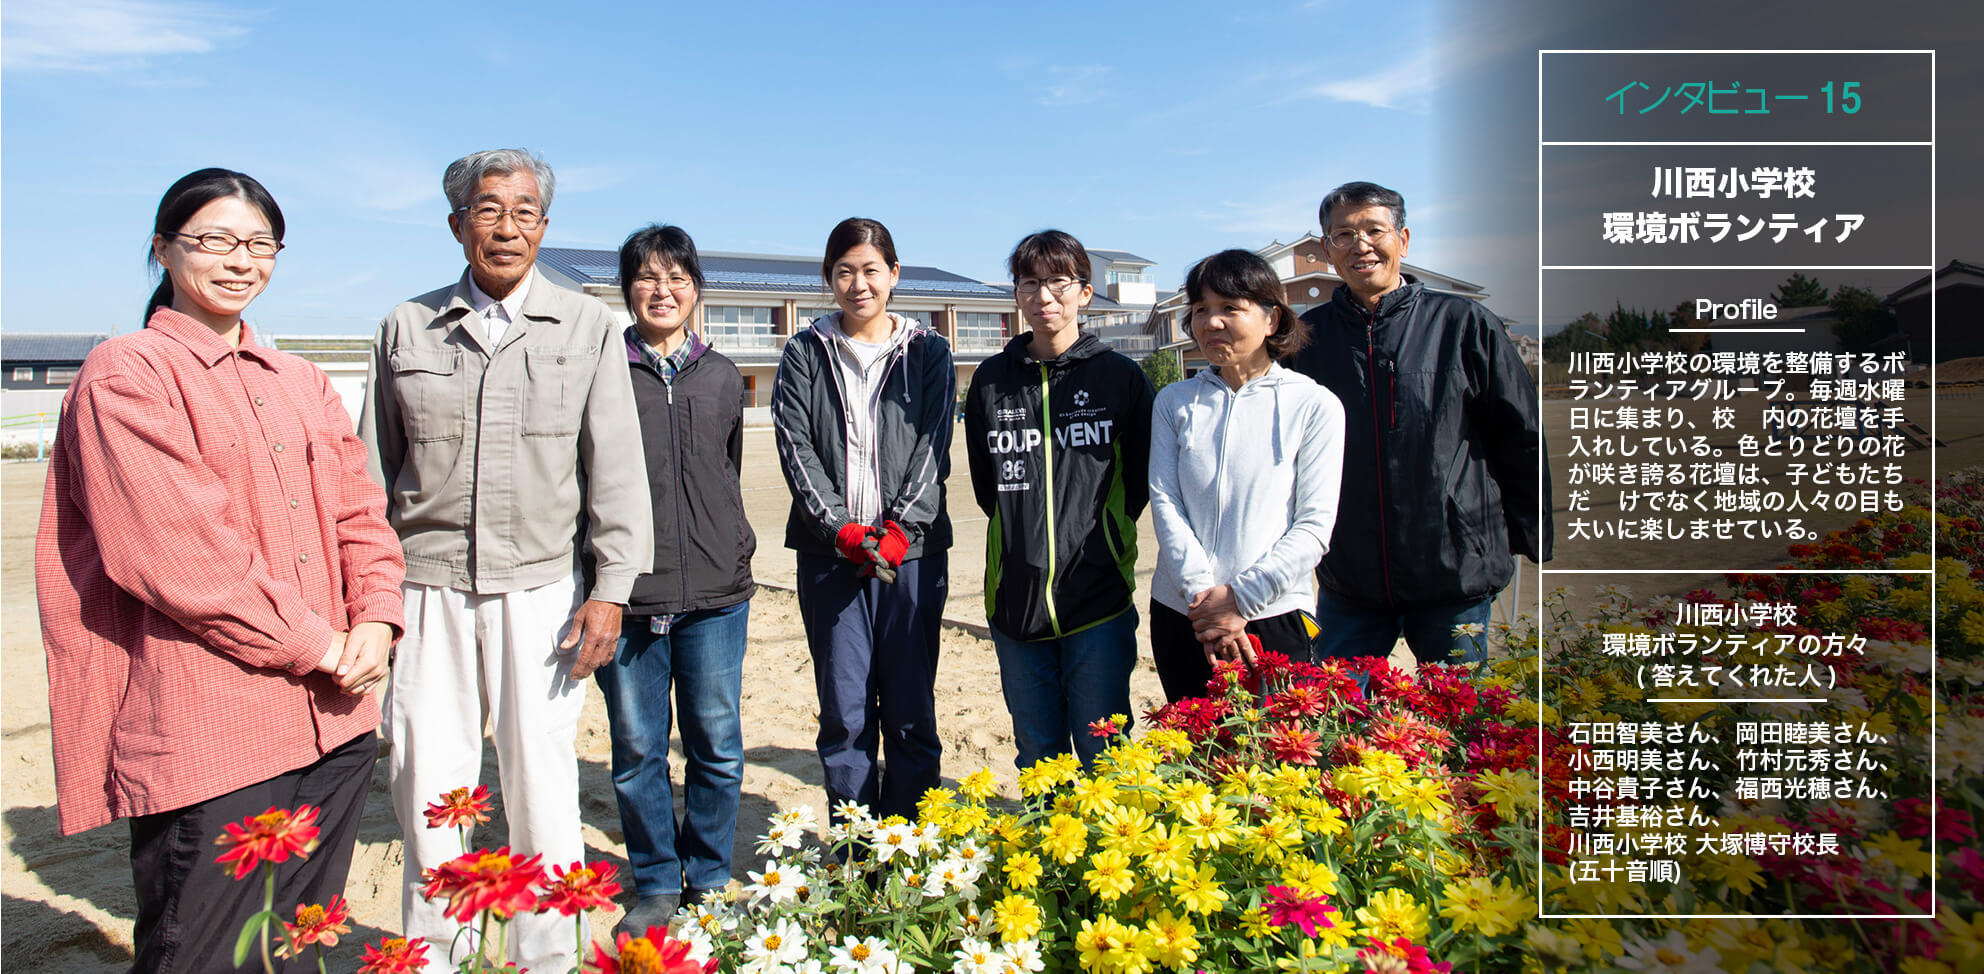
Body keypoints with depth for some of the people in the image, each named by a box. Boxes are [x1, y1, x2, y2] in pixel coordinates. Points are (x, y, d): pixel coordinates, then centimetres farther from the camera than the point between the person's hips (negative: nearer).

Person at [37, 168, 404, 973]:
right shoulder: (124, 376, -5)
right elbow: (179, 550, -14)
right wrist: (315, 643, -12)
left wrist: (375, 619, -4)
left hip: (333, 720, 6)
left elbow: (359, 511, 14)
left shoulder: (299, 381, 16)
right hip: (206, 733, -6)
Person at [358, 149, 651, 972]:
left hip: (540, 587, -1)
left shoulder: (587, 328, 6)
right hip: (428, 587, 2)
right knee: (426, 787, 6)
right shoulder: (408, 327, 11)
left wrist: (610, 589, -4)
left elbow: (616, 467, 2)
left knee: (543, 787, 4)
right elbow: (374, 467, 14)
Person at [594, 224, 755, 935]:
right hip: (625, 592, -2)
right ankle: (655, 886, 25)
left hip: (715, 592, 2)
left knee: (717, 745, 8)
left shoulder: (721, 376, 11)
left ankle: (709, 880, 26)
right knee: (637, 749, 7)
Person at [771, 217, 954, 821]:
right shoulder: (805, 353, 10)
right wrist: (840, 530, -11)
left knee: (911, 710, 3)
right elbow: (796, 449, 1)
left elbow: (934, 447, 1)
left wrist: (898, 531, -12)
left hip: (912, 549, 0)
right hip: (830, 552, 0)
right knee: (844, 710, 2)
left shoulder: (927, 352, 10)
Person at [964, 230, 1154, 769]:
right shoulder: (992, 379, 7)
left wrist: (1097, 530, 2)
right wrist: (1023, 533, 7)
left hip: (1099, 600, -2)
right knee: (1038, 758, 14)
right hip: (1015, 599, 3)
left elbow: (1141, 481, 6)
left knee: (1103, 757, 4)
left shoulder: (1121, 376, 1)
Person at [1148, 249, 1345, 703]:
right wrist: (1201, 593, -13)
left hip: (1273, 619, -2)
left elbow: (1314, 525, -6)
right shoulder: (1174, 402, 8)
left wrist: (1241, 597, -13)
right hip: (1179, 616, 3)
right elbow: (1164, 501, -1)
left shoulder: (1315, 406, -2)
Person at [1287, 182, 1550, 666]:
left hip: (1455, 577, -1)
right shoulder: (1307, 335, 3)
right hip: (1348, 585, 2)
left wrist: (1535, 546, 5)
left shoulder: (1463, 324, -2)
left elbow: (1522, 441, 5)